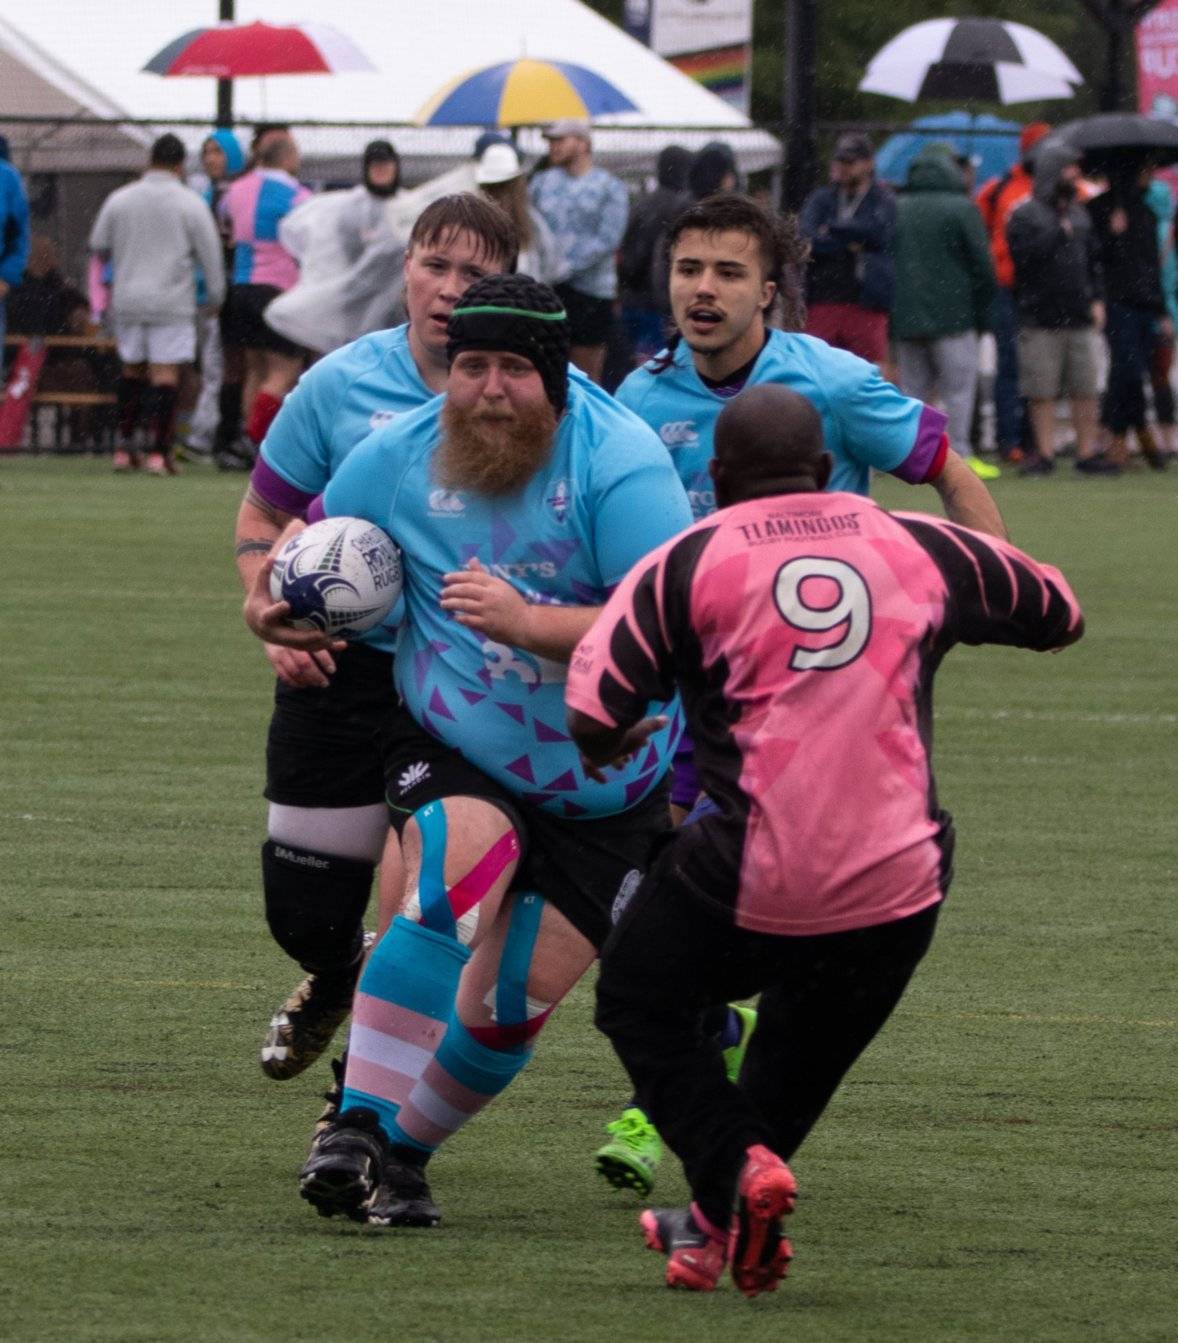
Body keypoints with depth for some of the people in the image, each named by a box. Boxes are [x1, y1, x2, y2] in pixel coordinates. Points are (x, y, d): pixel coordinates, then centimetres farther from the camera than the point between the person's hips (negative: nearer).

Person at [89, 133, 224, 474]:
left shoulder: (118, 199, 4)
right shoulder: (190, 203, -5)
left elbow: (98, 247, 14)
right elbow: (210, 254, -3)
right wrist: (216, 295, 9)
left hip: (127, 299, 3)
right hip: (172, 301, -3)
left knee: (132, 368, 15)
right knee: (165, 372, -3)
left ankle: (124, 446, 11)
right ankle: (158, 450, -9)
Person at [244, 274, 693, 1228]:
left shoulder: (619, 460, -20)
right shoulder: (399, 459, -7)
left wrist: (526, 623, -37)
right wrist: (270, 603, -10)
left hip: (607, 788, -1)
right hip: (453, 754, 1)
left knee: (519, 998, -4)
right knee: (458, 868, -31)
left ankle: (401, 1152, 19)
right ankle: (358, 1128, -32)